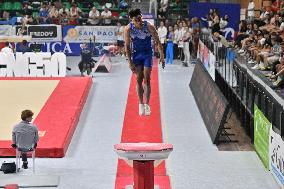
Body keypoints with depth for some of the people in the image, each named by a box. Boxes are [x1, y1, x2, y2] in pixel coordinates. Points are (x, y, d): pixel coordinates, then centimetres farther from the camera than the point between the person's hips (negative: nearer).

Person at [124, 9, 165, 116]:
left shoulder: (149, 27, -21)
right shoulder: (128, 29, -17)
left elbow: (157, 42, -11)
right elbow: (127, 46, -8)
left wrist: (162, 56, -15)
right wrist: (130, 62, -10)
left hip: (147, 53, -1)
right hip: (136, 54, 1)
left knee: (147, 79, -4)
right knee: (139, 79, 3)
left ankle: (147, 105, 0)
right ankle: (141, 104, 11)